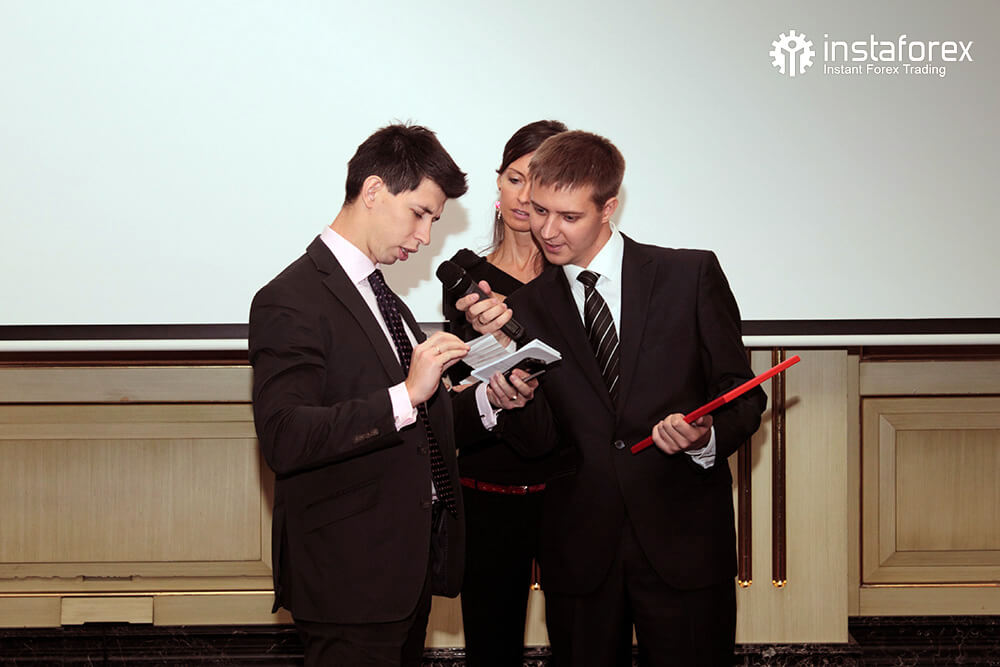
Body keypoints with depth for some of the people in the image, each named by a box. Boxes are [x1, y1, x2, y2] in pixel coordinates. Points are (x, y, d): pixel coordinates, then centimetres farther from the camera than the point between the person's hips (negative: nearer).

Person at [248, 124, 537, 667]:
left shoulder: (381, 297, 17)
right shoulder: (290, 302, -13)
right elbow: (284, 439, -26)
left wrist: (487, 402, 2)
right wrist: (405, 396, -31)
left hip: (410, 569, 9)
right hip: (349, 580, -9)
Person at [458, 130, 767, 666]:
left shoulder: (691, 275, 0)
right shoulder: (527, 306, 7)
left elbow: (742, 397, 2)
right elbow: (537, 438, -3)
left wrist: (705, 437, -19)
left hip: (684, 542, -2)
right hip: (579, 552, 2)